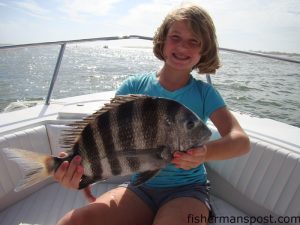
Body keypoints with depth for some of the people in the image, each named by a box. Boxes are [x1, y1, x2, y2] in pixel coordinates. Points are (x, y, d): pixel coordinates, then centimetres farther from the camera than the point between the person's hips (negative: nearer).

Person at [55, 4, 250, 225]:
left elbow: (241, 140, -14)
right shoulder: (135, 87, -4)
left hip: (187, 189, 0)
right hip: (140, 187, 1)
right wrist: (79, 168, -27)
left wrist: (205, 152, -35)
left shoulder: (204, 93, -5)